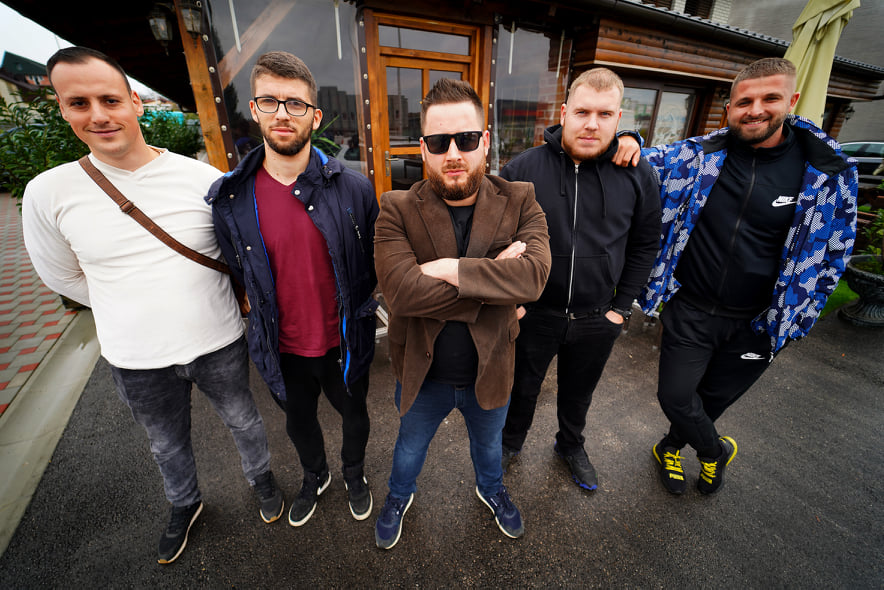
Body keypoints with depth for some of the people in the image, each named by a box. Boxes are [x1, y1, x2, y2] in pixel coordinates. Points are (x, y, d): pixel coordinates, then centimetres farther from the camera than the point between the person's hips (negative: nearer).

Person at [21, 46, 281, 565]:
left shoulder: (202, 178, -12)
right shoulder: (48, 194, -8)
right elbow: (64, 276, 6)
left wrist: (197, 303, 2)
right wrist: (136, 312, 5)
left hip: (219, 344, -1)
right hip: (138, 363, 2)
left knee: (244, 421, 22)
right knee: (169, 446, 26)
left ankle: (262, 477, 52)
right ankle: (185, 505, 56)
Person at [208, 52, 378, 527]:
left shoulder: (353, 188, -14)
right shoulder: (229, 198, -8)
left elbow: (376, 265, -4)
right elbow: (239, 275, 5)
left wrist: (357, 312, -5)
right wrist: (263, 326, 5)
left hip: (345, 343, -1)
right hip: (284, 349, 2)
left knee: (354, 414, 23)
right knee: (299, 422, 26)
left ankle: (354, 473, 57)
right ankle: (314, 478, 60)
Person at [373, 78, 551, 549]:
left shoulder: (519, 202, -13)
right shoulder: (397, 210, -18)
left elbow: (534, 274, -29)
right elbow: (402, 291, -32)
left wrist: (450, 269, -32)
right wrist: (497, 277, -29)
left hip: (490, 372, 2)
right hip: (422, 374, -1)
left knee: (489, 444, 32)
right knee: (410, 447, 29)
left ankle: (491, 489, 68)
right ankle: (400, 495, 64)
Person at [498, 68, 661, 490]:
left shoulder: (638, 175, -5)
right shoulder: (523, 169, -12)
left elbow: (645, 244, 4)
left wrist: (622, 306, 1)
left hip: (597, 320, 2)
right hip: (533, 314, -2)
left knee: (579, 392, 25)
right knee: (522, 388, 20)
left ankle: (571, 446, 55)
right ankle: (512, 441, 50)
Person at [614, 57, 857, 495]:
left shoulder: (830, 173, -5)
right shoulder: (698, 155, -6)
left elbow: (831, 255, 3)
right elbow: (641, 163, 5)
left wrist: (792, 324, 3)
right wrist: (629, 142, -19)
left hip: (756, 323, 1)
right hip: (689, 311, 0)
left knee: (714, 399, 17)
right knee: (676, 396, 4)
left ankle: (672, 446, 47)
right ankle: (715, 451, 37)